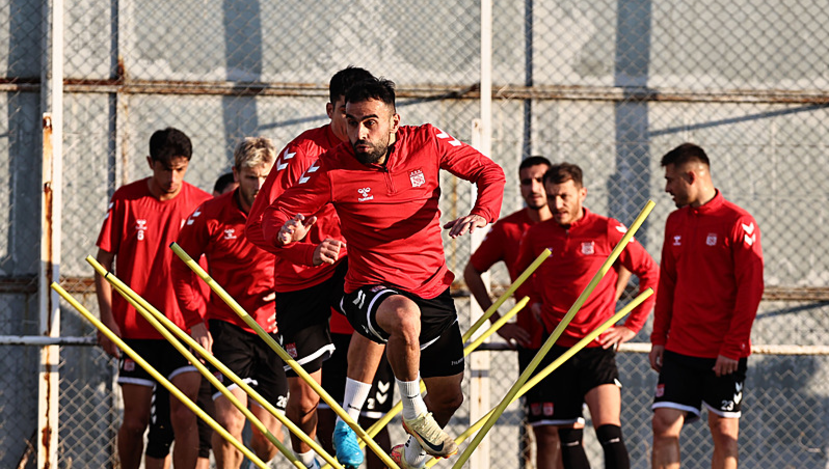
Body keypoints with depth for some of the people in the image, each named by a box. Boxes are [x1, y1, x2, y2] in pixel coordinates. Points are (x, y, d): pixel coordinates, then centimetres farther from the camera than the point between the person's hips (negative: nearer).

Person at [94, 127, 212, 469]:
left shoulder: (202, 204, 0)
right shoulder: (125, 200, -1)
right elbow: (103, 262, 4)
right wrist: (108, 319, -4)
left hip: (186, 328, 0)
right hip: (135, 329, 1)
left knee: (184, 417, -12)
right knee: (135, 421, 4)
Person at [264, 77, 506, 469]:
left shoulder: (427, 143, -7)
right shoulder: (333, 169, -13)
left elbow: (489, 172, 3)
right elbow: (276, 212, -7)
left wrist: (481, 214, -18)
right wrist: (284, 231, -32)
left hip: (433, 289, 4)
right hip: (371, 288, -4)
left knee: (448, 397, 16)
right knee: (405, 316, -42)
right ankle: (412, 412, -17)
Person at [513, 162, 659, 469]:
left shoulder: (606, 231, -6)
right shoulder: (536, 235, 5)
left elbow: (650, 273, 3)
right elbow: (521, 274, 26)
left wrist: (632, 326, 1)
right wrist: (531, 303, 9)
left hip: (597, 348, -4)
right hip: (555, 349, 4)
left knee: (609, 432, -17)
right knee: (568, 440, 6)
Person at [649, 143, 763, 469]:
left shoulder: (738, 223, -9)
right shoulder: (675, 222, 11)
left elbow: (750, 289, -12)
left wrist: (732, 348, -15)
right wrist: (658, 338, 9)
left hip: (725, 355, -5)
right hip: (679, 350, 5)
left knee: (724, 431, 2)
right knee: (664, 424, -5)